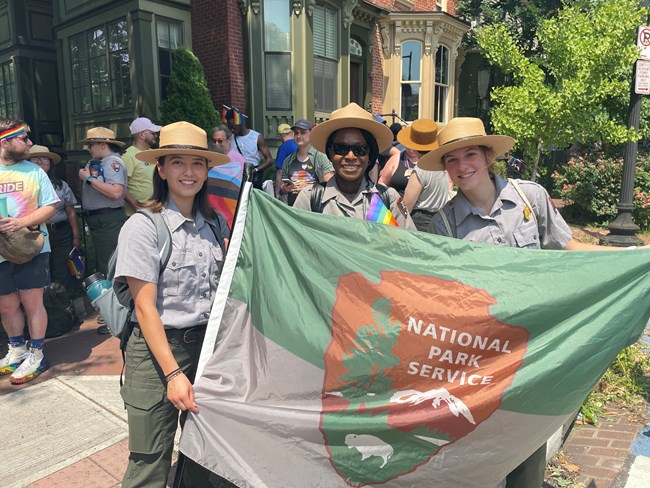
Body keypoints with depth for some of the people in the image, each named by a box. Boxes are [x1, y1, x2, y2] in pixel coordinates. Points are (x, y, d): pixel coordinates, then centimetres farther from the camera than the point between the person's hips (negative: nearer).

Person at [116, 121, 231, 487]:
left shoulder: (215, 223, 5)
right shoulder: (144, 226, -10)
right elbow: (145, 306, -13)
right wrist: (173, 373, -16)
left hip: (208, 344, 5)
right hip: (157, 349, -4)